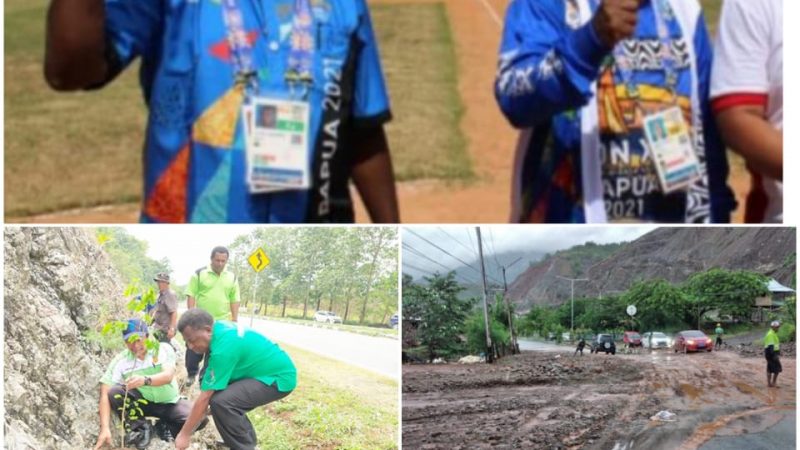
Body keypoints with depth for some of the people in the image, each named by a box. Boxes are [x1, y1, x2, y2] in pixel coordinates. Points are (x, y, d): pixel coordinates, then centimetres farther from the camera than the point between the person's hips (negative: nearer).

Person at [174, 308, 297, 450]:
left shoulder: (223, 349, -28)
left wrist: (185, 434, -15)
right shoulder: (219, 327, -1)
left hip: (280, 378, -10)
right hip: (274, 369, 10)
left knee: (221, 401, -27)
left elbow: (205, 397, -23)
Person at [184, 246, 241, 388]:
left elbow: (234, 301, 8)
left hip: (222, 323, 2)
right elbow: (191, 296, -3)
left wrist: (235, 322, 4)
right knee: (194, 350, 8)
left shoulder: (232, 277, 6)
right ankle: (191, 374, 26)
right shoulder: (199, 274, -2)